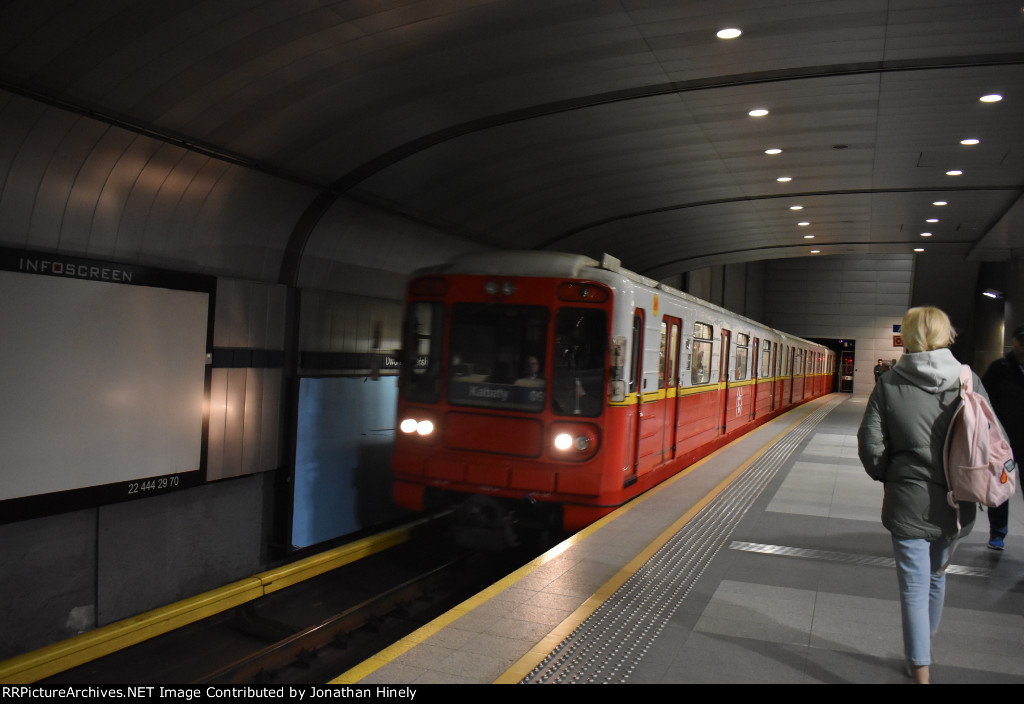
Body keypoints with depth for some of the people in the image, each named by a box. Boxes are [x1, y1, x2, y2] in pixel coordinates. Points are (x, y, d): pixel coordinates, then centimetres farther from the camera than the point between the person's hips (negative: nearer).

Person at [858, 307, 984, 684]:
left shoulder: (889, 385, -10)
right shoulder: (968, 380, -4)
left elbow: (871, 445, -10)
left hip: (909, 502, -3)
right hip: (955, 501, 4)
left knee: (915, 586, 6)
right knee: (937, 576, 23)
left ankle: (920, 668, 11)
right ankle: (923, 648, 44)